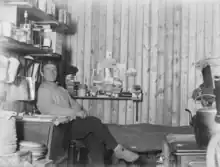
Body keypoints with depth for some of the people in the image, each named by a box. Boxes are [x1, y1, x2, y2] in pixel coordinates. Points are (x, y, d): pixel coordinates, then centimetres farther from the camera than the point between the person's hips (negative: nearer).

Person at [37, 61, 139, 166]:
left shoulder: (61, 89, 27)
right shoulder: (43, 89, 1)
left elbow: (73, 103, 25)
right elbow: (49, 109, -15)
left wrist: (80, 111, -1)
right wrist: (75, 113, -19)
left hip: (72, 123, 8)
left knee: (95, 138, -18)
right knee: (94, 122, -22)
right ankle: (118, 150, -15)